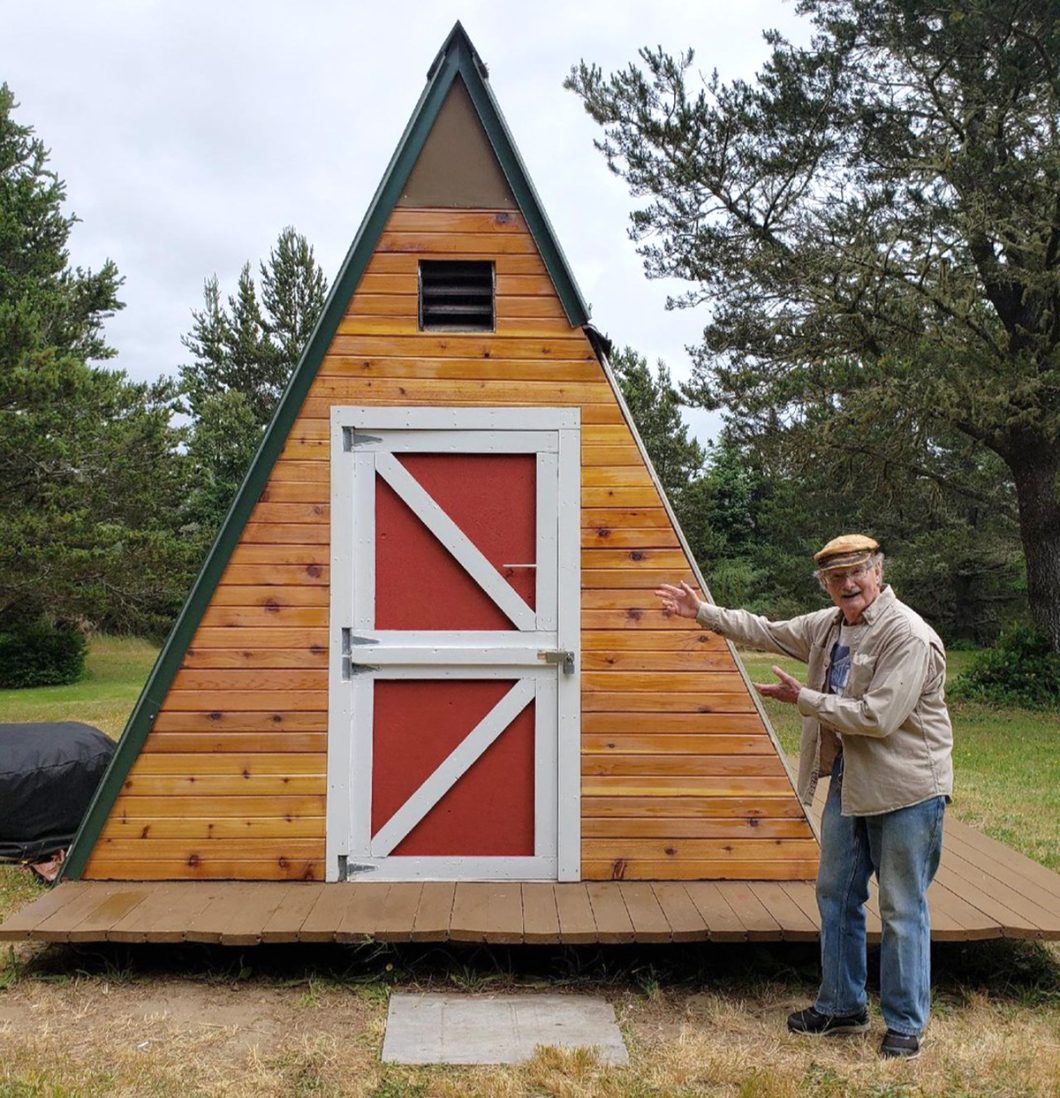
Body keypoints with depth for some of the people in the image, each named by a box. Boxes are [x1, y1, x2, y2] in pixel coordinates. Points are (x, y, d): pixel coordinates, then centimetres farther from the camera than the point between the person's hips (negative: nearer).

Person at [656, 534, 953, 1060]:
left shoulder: (909, 637, -20)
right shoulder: (827, 626, 5)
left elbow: (880, 716, -25)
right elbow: (766, 632, 18)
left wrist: (803, 699, -17)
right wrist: (702, 612, 18)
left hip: (905, 789, -8)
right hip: (848, 781, 8)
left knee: (902, 910, 4)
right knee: (836, 897, 16)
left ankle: (905, 1025, 20)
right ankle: (841, 1007, 31)